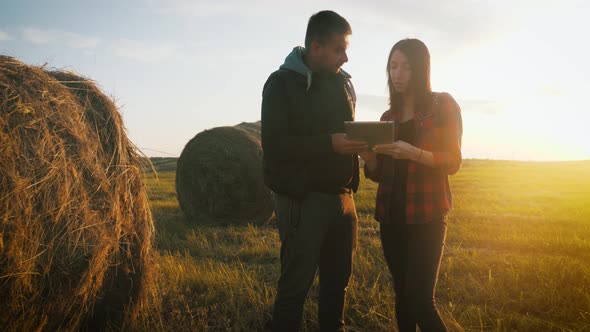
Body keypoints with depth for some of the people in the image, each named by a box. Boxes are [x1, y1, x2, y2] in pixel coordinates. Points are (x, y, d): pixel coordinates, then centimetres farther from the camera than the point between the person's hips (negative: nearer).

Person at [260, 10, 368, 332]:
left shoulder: (343, 82, 14)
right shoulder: (282, 82, -6)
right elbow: (274, 145, -15)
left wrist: (359, 141, 0)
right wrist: (329, 143, -23)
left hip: (342, 196, 6)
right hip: (302, 198, -6)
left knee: (338, 277, 12)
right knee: (297, 280, -4)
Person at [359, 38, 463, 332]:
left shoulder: (443, 105, 1)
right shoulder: (388, 117, 14)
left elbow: (453, 162, -7)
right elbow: (379, 174, 11)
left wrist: (414, 153, -24)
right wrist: (367, 155, -11)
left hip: (426, 216, -5)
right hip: (391, 215, 5)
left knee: (420, 300, -12)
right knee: (402, 296, 8)